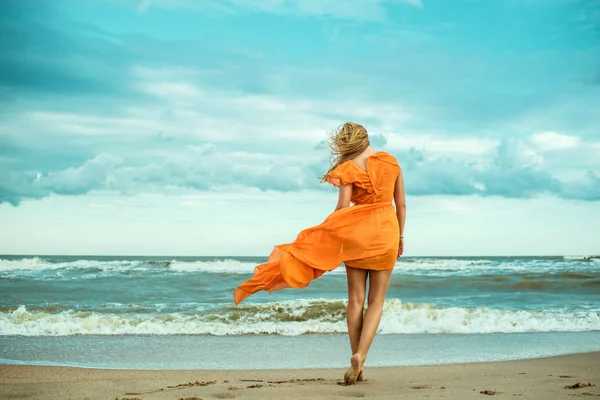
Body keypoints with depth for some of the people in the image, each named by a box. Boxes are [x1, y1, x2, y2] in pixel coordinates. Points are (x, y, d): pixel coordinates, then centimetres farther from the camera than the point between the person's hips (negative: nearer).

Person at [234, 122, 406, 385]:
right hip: (387, 231, 2)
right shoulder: (391, 161, 4)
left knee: (356, 299, 6)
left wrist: (321, 232, 2)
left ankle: (356, 361, 6)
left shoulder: (349, 168, -5)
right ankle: (360, 355, -12)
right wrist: (400, 237, 16)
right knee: (377, 301, 5)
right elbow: (401, 204, 7)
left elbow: (342, 209, -12)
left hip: (357, 232, -2)